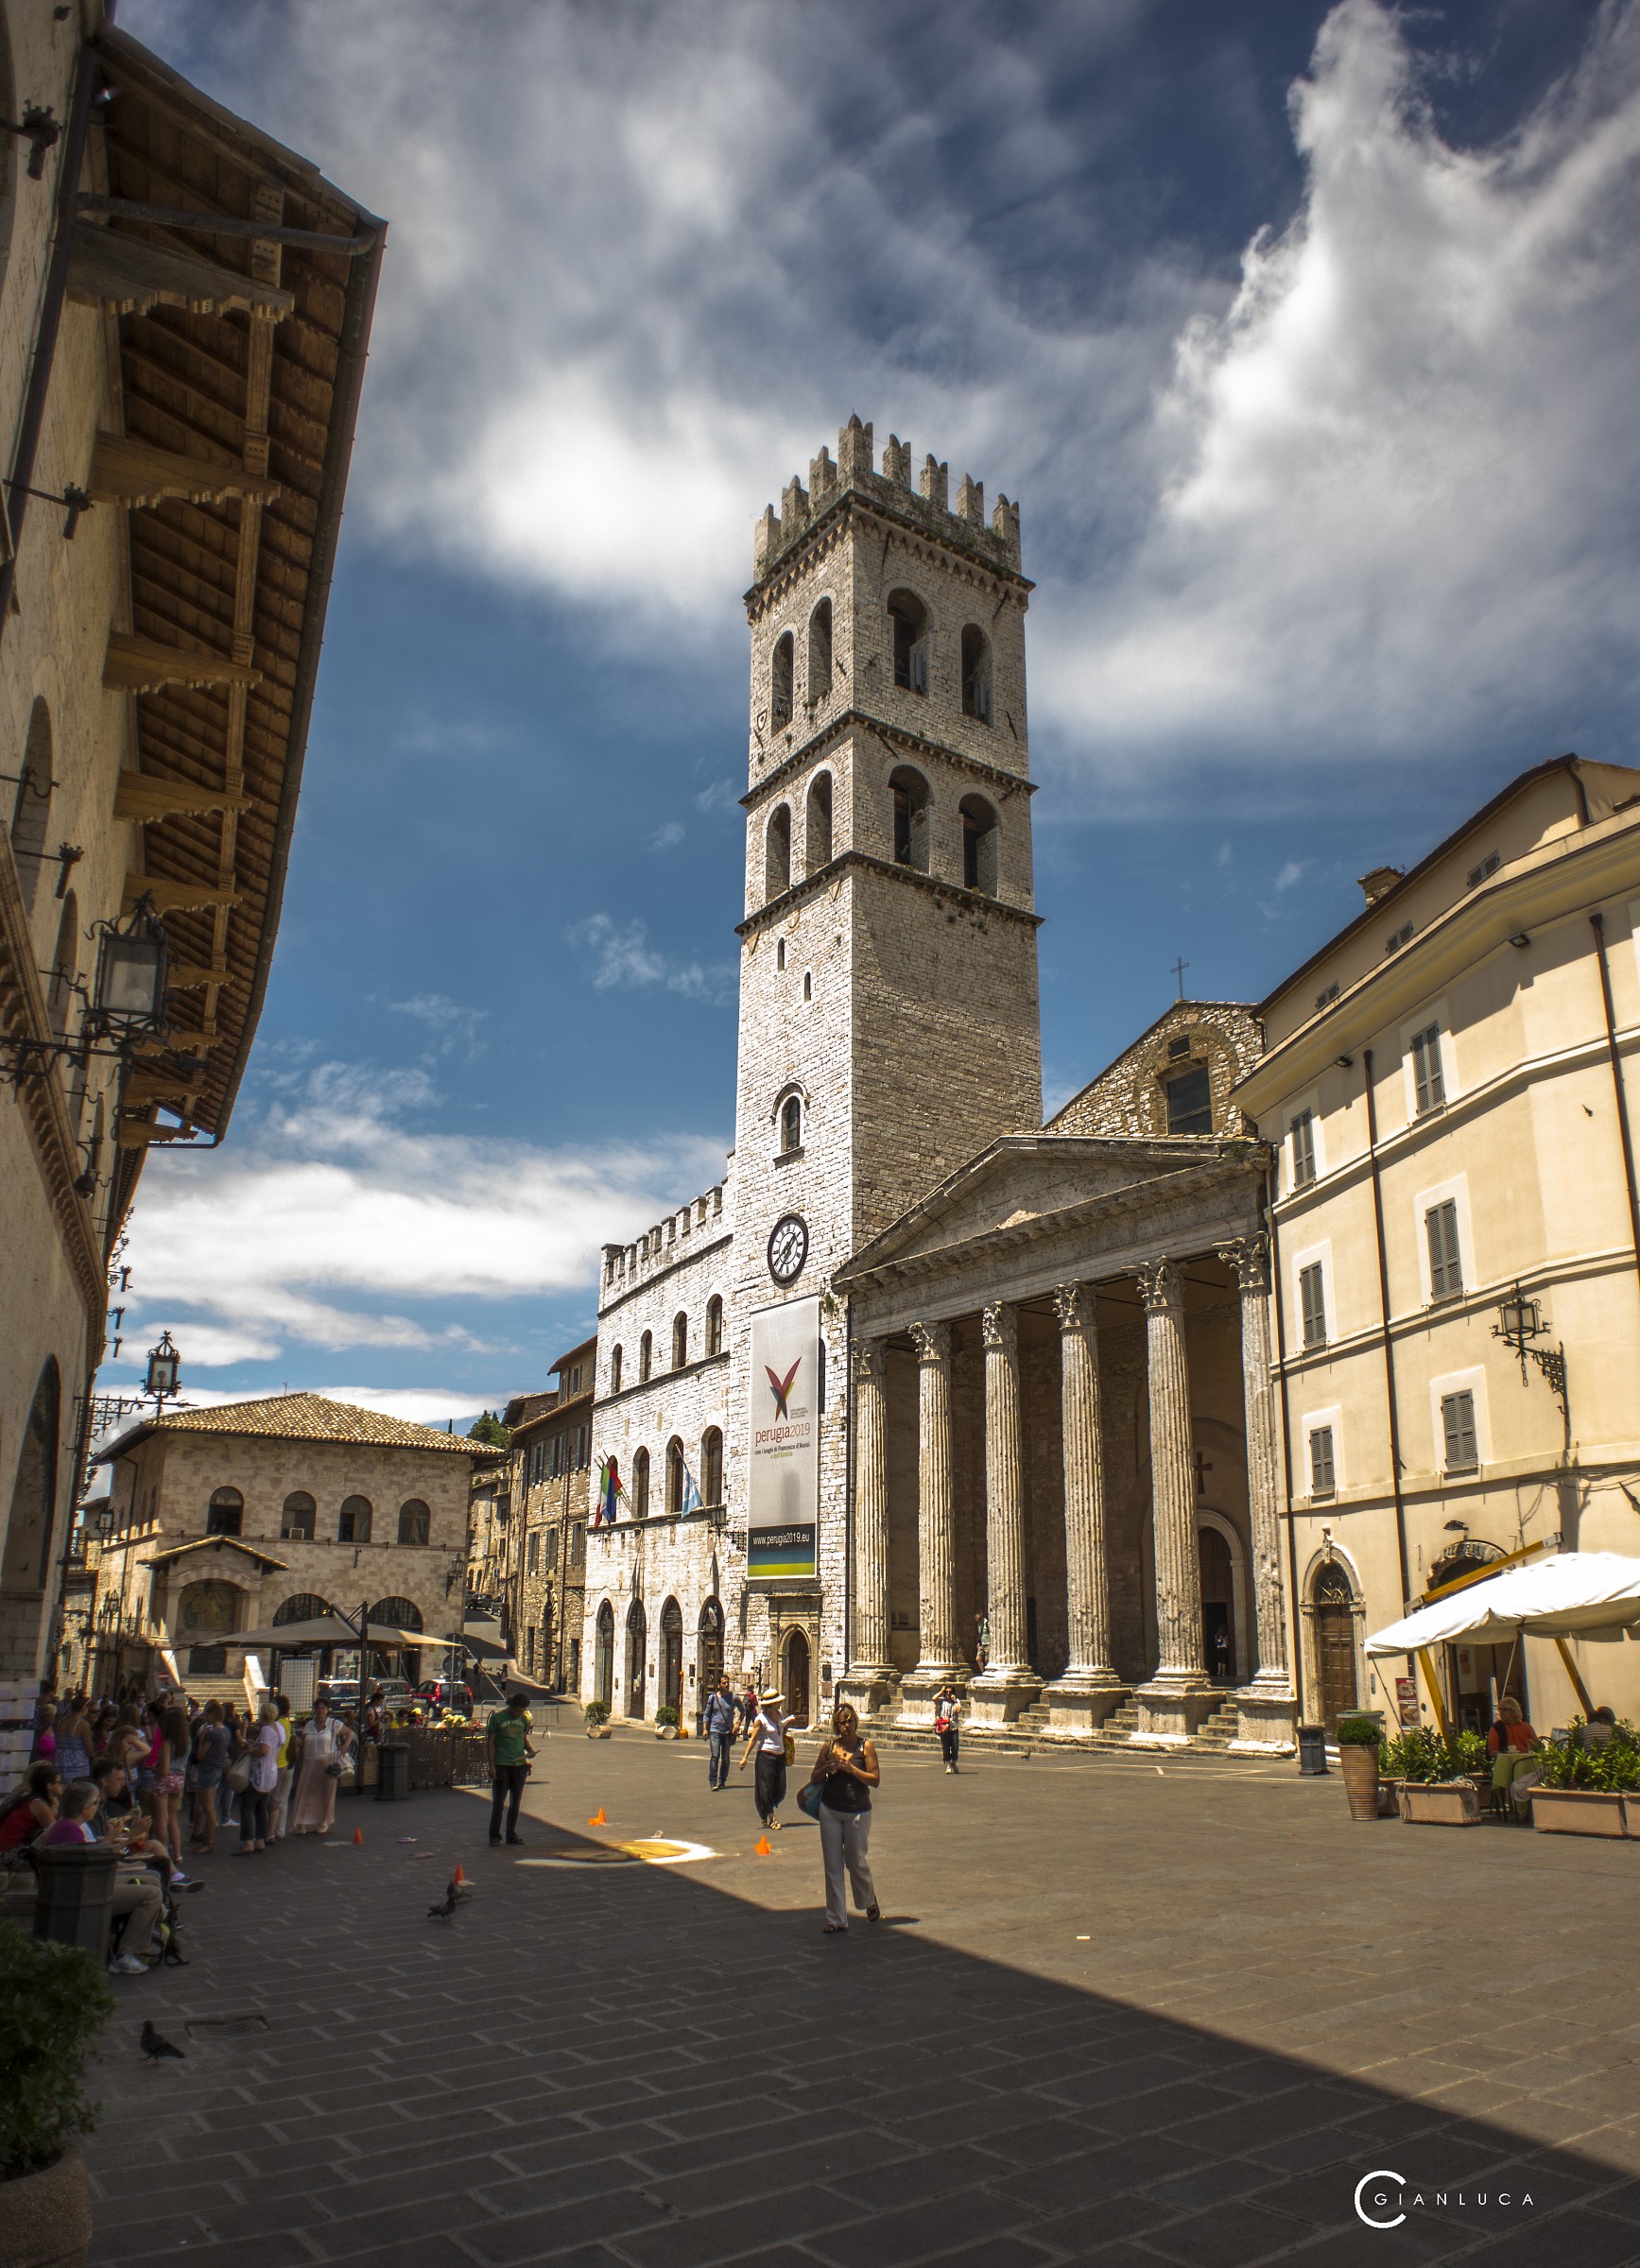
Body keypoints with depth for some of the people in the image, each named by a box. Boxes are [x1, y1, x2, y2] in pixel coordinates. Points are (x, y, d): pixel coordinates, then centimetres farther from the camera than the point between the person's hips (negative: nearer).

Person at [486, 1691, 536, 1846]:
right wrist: (491, 1766, -9)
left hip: (520, 1765, 4)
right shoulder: (497, 1718, -5)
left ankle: (511, 1834, 18)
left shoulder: (524, 1720, 9)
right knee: (499, 1801, -1)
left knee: (515, 1802, 8)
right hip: (501, 1765, -4)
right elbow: (490, 1743, -3)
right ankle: (494, 1835, 9)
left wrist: (530, 1750, -1)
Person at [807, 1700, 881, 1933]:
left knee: (856, 1861, 4)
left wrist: (851, 1769, -21)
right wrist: (826, 1768, -10)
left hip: (857, 1812, -3)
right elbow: (814, 1779, 10)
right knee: (832, 1865, 4)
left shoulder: (865, 1746, -5)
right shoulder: (829, 1746, 3)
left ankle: (869, 1901, 34)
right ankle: (836, 1918, 13)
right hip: (830, 1811, 3)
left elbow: (875, 1780, -11)